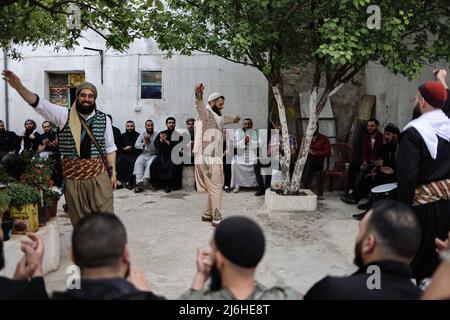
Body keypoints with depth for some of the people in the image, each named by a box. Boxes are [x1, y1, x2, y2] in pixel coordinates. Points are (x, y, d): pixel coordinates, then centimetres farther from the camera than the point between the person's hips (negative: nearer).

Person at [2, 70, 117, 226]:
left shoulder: (103, 119, 5)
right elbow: (39, 103, -6)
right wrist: (18, 86, -21)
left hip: (98, 173, 0)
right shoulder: (65, 115, 3)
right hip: (72, 174, 1)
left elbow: (110, 148, 8)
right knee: (78, 217, 9)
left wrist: (113, 172, 4)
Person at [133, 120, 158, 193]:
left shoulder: (156, 135, 1)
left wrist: (150, 143, -22)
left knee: (149, 164, -32)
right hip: (143, 154, 3)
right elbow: (136, 145, 2)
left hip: (153, 154, -3)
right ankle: (139, 182, -35)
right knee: (138, 163, -27)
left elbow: (157, 148, -9)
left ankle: (143, 183, -36)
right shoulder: (142, 134, 12)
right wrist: (144, 143, -15)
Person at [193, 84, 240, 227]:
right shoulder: (205, 113, -7)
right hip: (208, 159, -10)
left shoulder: (216, 117, 23)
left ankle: (207, 214, 27)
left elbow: (225, 119, 47)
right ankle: (217, 219, 0)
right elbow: (200, 106, -31)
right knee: (216, 188, -6)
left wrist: (234, 118, 67)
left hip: (214, 159, 10)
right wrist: (199, 96, -53)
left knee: (214, 188, 15)